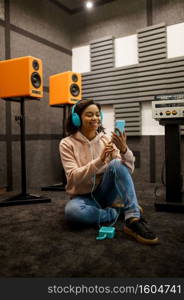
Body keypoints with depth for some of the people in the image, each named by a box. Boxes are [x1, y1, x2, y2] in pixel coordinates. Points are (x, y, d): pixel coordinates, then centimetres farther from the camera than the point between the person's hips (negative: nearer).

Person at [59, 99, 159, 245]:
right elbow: (74, 177, -21)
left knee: (117, 164, -27)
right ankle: (114, 213, -14)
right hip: (83, 196, -2)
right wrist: (99, 160, -35)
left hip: (104, 193, 2)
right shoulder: (67, 143, -9)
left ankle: (133, 219, -30)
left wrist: (124, 150, -33)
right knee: (72, 210, -37)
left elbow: (129, 170, -11)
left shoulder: (107, 139, -3)